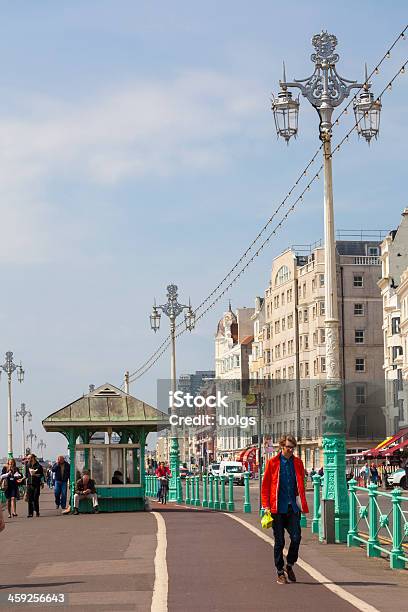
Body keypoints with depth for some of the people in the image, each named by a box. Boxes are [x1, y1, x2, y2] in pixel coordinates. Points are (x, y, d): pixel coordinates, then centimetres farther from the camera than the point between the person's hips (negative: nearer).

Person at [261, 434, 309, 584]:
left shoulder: (298, 463, 8)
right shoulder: (273, 462, 0)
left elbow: (301, 485, 13)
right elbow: (265, 485, 2)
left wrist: (303, 504, 6)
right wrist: (266, 505, -6)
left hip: (293, 507, 2)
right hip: (278, 508, -2)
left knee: (296, 537, -8)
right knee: (279, 541, 3)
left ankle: (289, 565, 15)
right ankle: (280, 573, 14)